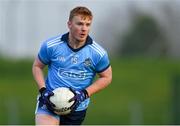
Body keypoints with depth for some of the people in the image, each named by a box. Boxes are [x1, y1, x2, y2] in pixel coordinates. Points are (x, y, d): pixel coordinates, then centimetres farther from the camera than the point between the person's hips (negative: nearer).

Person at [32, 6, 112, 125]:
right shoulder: (51, 46, -8)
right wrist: (43, 90, -8)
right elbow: (37, 66, 7)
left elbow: (106, 77, 6)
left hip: (77, 108, 2)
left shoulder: (98, 53, -7)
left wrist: (85, 93, -9)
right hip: (50, 102, -2)